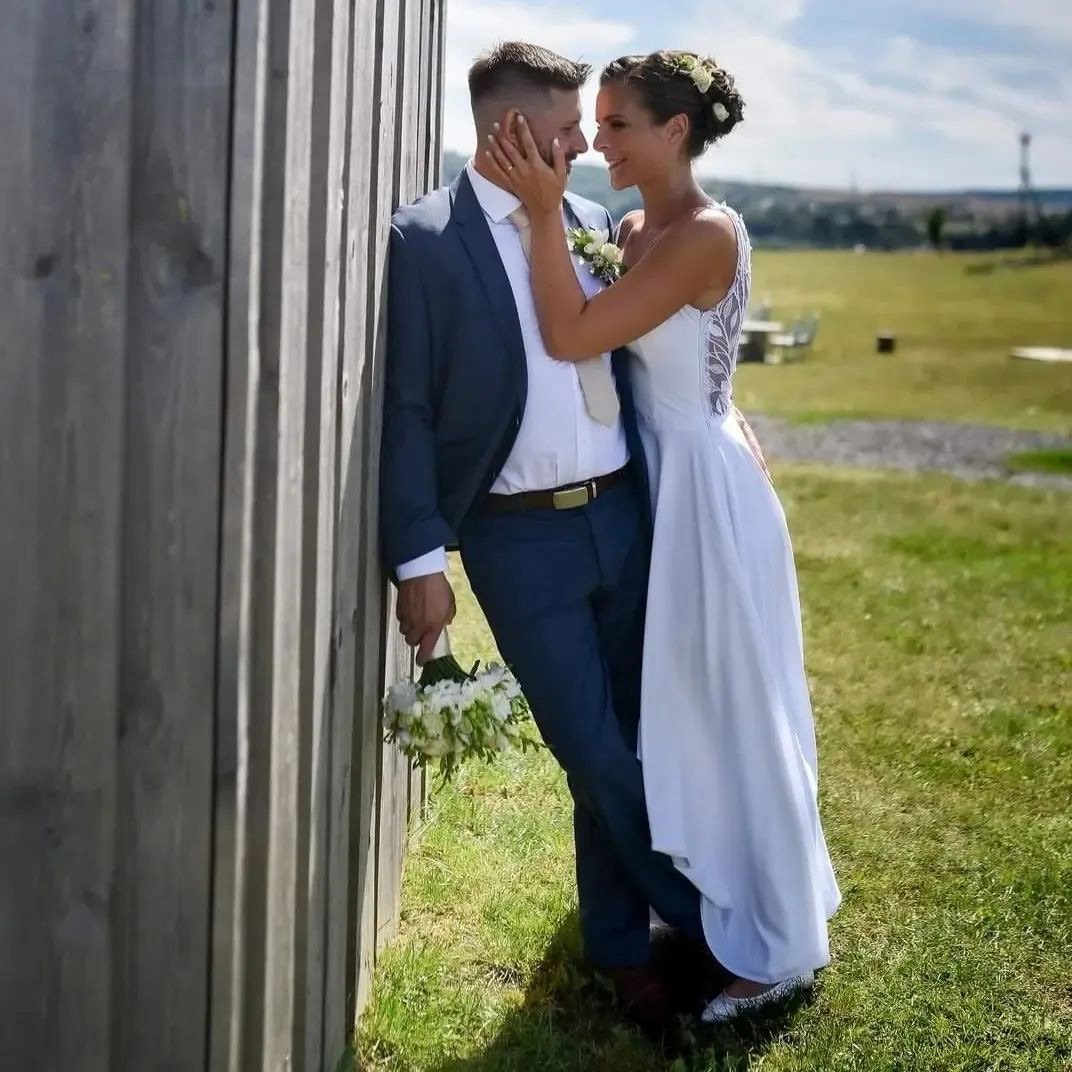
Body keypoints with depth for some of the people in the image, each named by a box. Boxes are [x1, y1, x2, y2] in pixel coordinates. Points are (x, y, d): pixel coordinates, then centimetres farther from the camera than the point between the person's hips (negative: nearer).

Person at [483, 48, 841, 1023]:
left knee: (732, 714, 2)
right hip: (655, 485, 9)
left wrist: (545, 210, -23)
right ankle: (710, 901, 38)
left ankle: (778, 948, 18)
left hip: (705, 491, -9)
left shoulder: (705, 235, -20)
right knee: (676, 708, 19)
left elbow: (572, 337, -25)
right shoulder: (636, 231, 8)